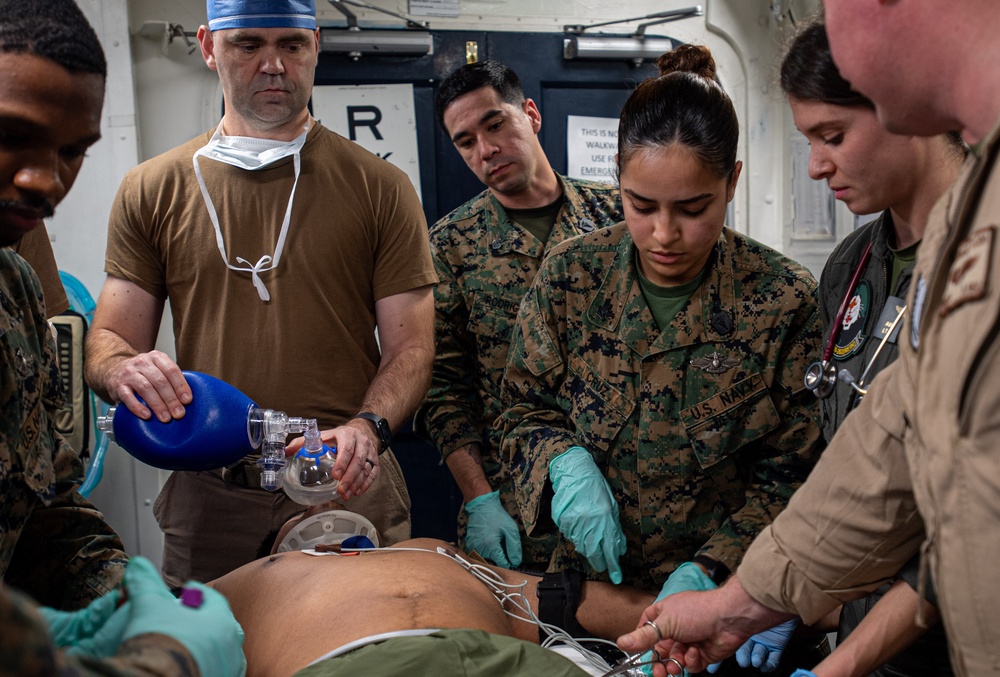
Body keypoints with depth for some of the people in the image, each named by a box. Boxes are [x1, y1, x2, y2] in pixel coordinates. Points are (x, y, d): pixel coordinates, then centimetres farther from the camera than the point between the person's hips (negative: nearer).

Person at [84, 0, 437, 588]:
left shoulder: (380, 187, 3)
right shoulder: (153, 191, 7)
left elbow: (410, 345, -1)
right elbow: (109, 338, 8)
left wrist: (368, 426, -20)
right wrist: (124, 371, -16)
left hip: (349, 488, -1)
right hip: (207, 498, 1)